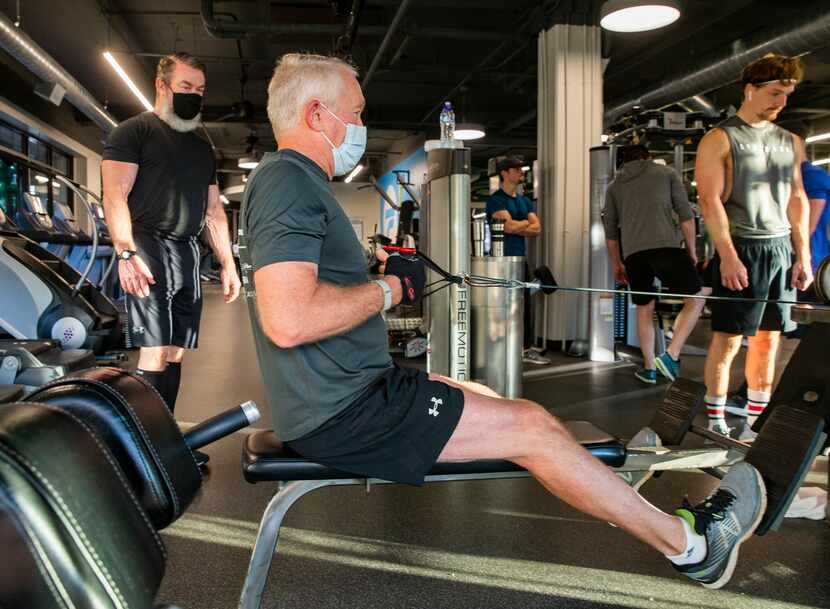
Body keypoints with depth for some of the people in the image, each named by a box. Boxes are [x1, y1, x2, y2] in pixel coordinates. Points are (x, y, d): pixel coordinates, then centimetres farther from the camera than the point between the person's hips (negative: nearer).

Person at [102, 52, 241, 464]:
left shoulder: (202, 148, 23)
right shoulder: (133, 132, 3)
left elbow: (213, 211, 23)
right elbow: (115, 197, -8)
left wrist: (227, 263, 15)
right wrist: (127, 252, -21)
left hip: (188, 253, 7)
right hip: (148, 248, -6)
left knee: (175, 353, 5)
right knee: (155, 354, -12)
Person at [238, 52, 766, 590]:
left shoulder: (287, 182, 15)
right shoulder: (289, 183, -17)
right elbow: (287, 320, -31)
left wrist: (382, 275, 9)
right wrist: (388, 290, -16)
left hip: (339, 395, 11)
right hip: (340, 414, -10)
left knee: (490, 401, 17)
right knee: (532, 427, -7)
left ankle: (619, 490, 31)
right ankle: (688, 543, 10)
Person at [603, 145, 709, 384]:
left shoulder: (614, 185, 24)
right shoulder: (666, 173, 17)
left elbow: (610, 230, 22)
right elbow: (685, 214, 9)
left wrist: (617, 264, 31)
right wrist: (691, 250, 15)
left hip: (633, 253, 3)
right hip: (666, 247, -3)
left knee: (644, 309, 17)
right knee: (696, 298, 10)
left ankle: (649, 368, 20)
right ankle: (671, 356, -3)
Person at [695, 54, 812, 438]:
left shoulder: (791, 143, 16)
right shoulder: (719, 139, -2)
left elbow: (797, 200, 16)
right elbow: (710, 200, -10)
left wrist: (803, 255, 9)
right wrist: (728, 255, -18)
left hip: (781, 250, 6)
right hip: (741, 250, -6)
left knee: (768, 339, 7)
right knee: (727, 339, -4)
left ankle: (755, 423, 17)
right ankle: (715, 421, 6)